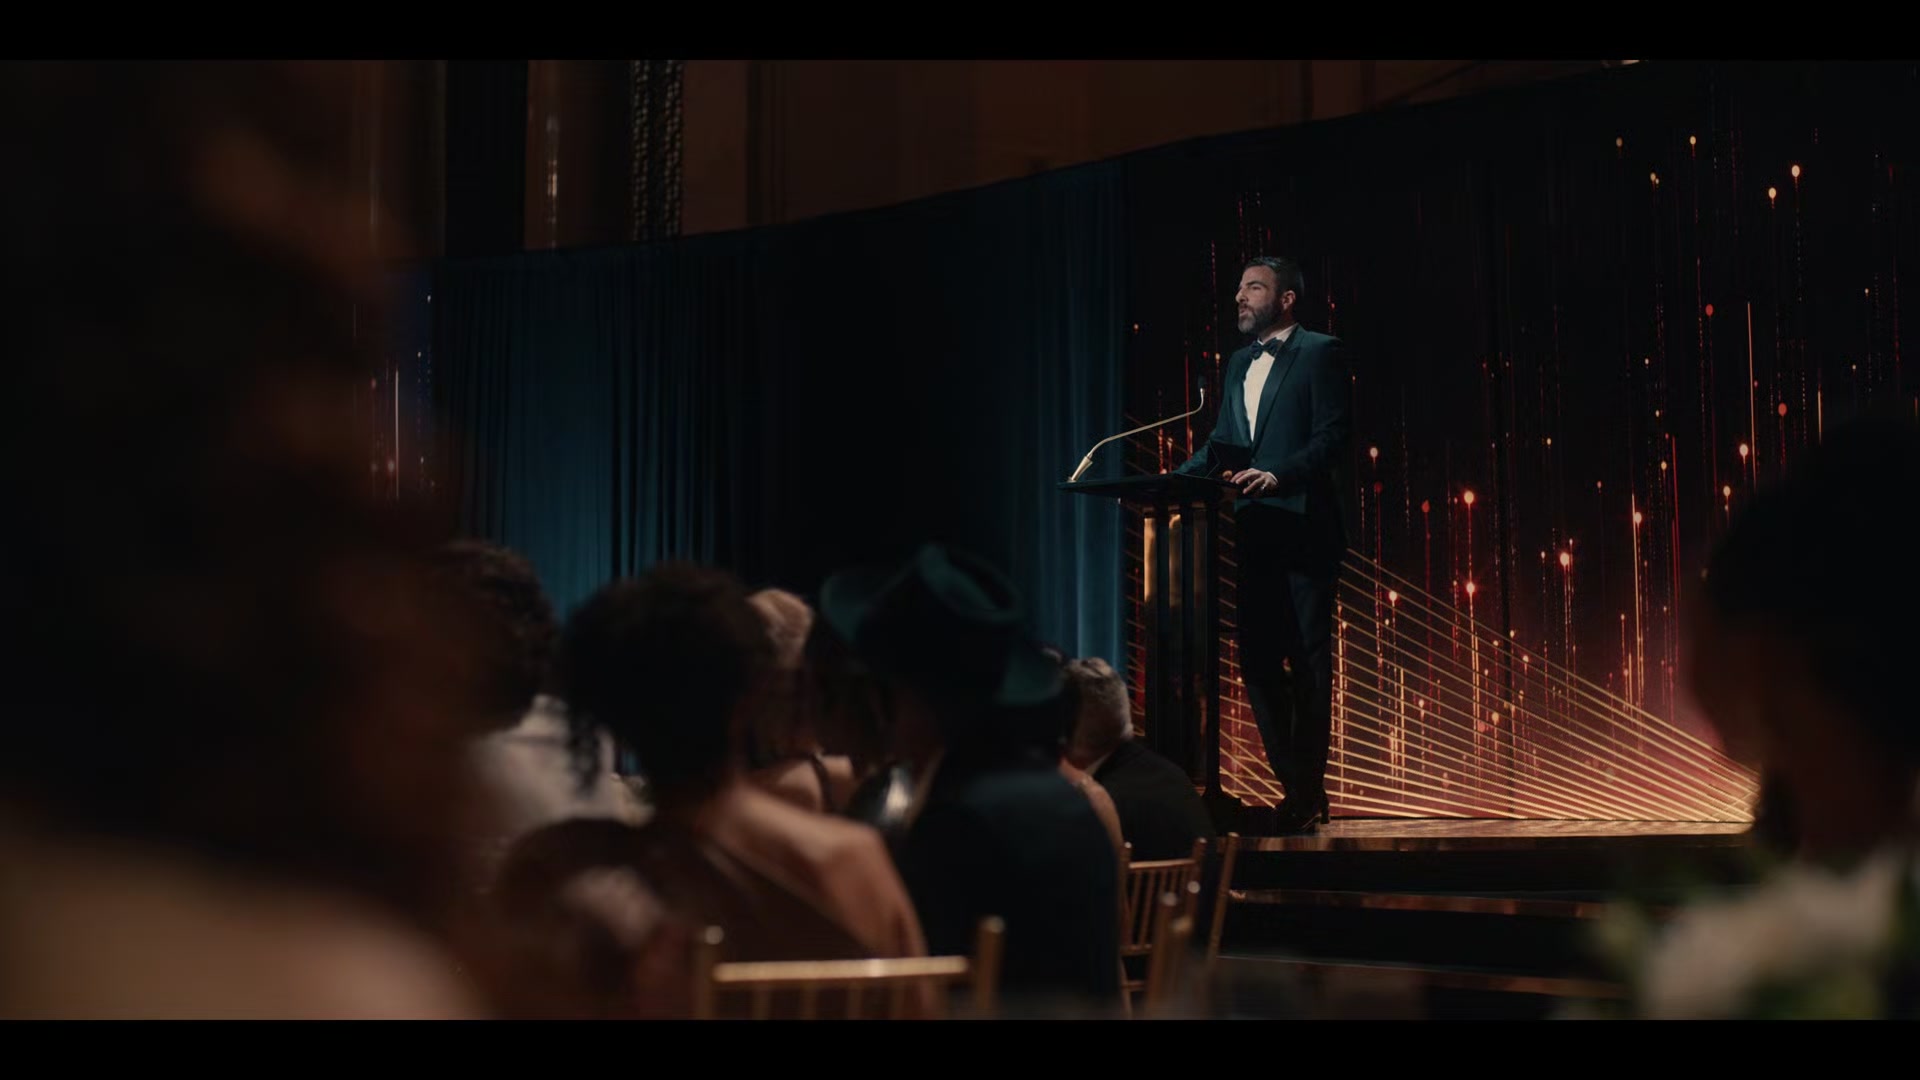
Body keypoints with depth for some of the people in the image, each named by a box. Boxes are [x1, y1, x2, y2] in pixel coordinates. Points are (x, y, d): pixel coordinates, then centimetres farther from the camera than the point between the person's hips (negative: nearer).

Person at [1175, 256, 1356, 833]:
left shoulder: (1319, 352, -2)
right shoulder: (1239, 363, 21)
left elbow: (1334, 437, -11)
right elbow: (1220, 443, 20)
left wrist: (1279, 475, -24)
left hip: (1305, 527, -7)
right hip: (1255, 531, 7)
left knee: (1308, 657, -4)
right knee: (1257, 657, 5)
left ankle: (1305, 791, -1)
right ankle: (1295, 785, 13)